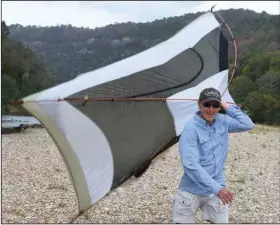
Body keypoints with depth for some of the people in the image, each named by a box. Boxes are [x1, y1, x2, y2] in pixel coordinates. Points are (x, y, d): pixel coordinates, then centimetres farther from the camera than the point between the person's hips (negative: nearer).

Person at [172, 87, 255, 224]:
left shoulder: (223, 122, 2)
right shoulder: (191, 129, -17)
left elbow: (248, 125, 8)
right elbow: (191, 165, -23)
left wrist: (229, 107, -2)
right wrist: (217, 188, -24)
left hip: (216, 189, 5)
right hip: (192, 190, -4)